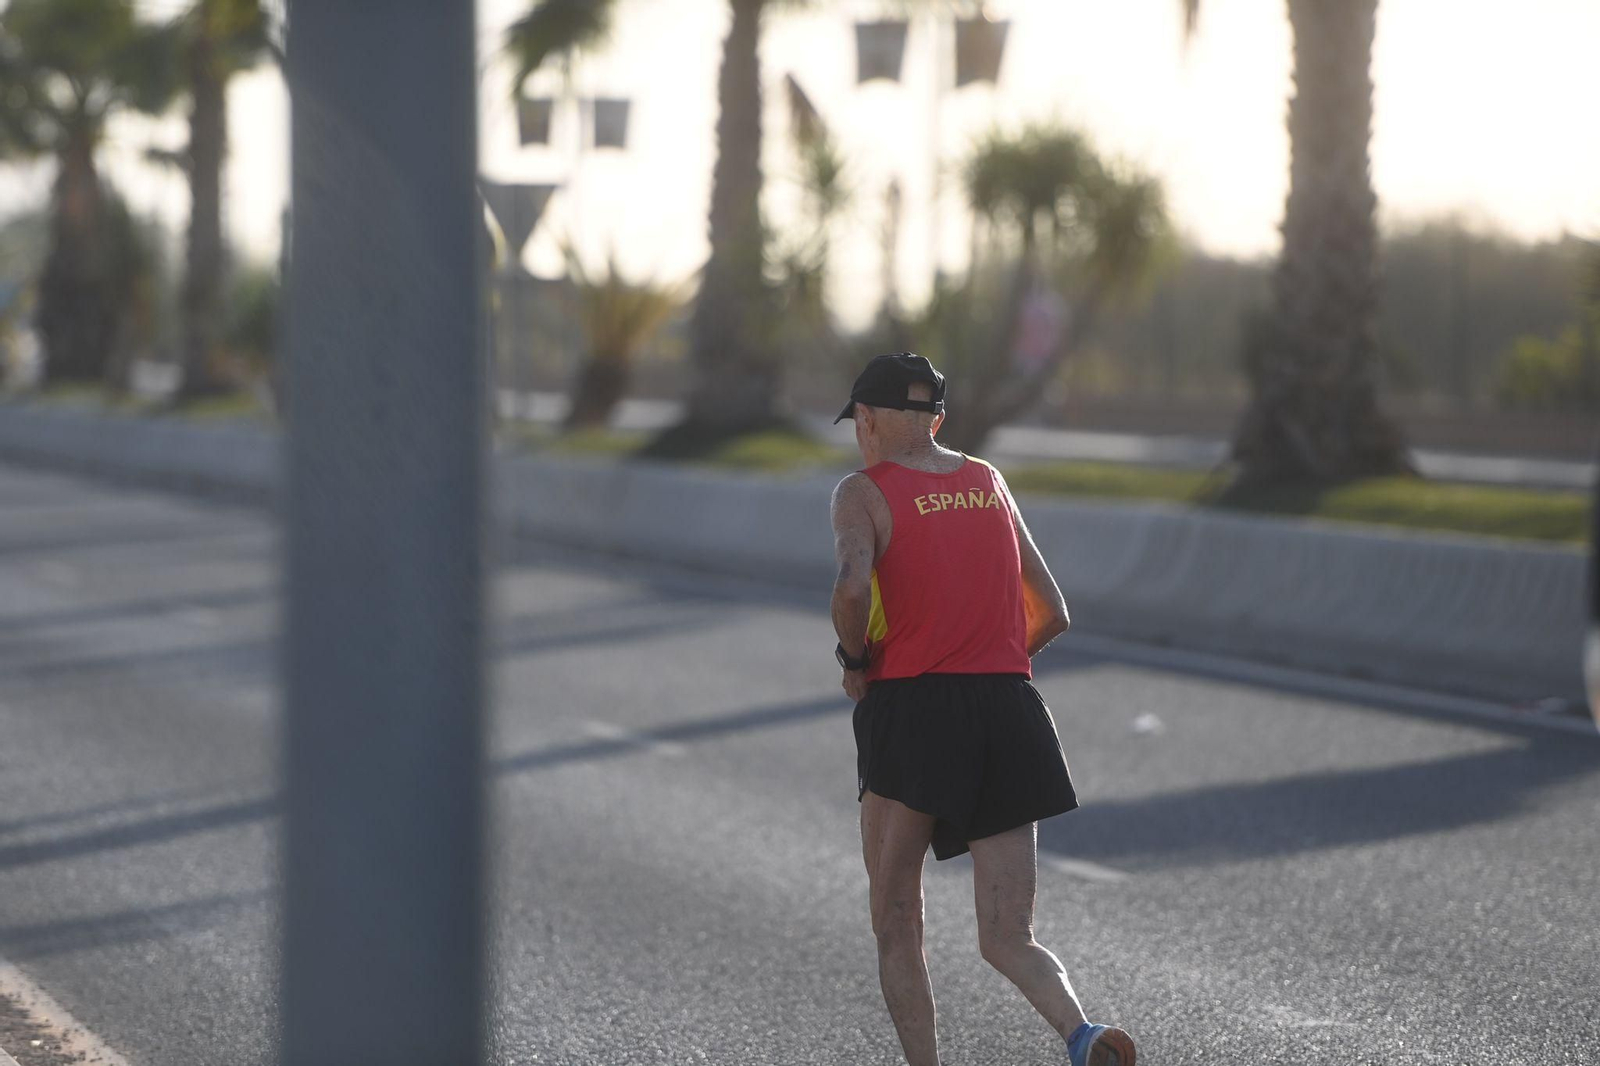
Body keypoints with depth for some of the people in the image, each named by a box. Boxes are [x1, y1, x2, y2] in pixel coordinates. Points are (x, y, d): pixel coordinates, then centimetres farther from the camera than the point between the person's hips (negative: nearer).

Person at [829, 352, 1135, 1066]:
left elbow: (853, 586, -21)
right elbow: (1051, 614, 20)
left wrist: (853, 660, -4)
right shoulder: (989, 483, 16)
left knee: (896, 927, 13)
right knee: (1007, 939, 2)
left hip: (911, 712, -4)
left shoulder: (865, 490, -1)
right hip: (1008, 713, 4)